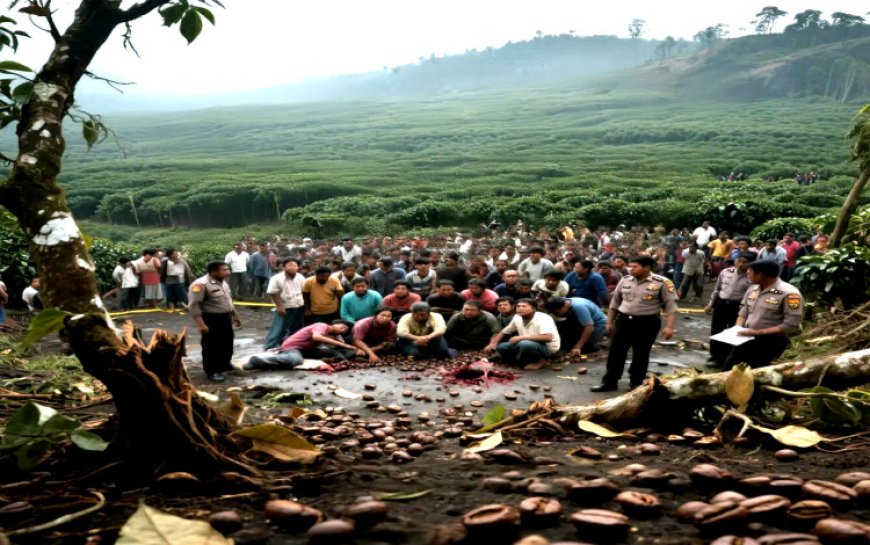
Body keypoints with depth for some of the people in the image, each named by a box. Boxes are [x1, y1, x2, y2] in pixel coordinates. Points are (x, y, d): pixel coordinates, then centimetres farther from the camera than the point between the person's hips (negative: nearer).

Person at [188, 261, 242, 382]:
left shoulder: (223, 283, 10)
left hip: (225, 318, 9)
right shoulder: (200, 284, -19)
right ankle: (211, 371, 6)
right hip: (211, 320, -9)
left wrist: (235, 315, 24)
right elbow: (194, 305, -22)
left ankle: (224, 364, 34)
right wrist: (201, 324, -26)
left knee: (227, 343, 18)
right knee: (211, 346, -2)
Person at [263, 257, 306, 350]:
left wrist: (305, 305, 10)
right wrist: (279, 306, -19)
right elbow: (273, 293, -16)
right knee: (279, 330, -4)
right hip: (285, 309, -6)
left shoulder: (300, 277, 2)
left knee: (296, 330, 15)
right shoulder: (277, 279, -16)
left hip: (299, 308, 6)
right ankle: (269, 348, 4)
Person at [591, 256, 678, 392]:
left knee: (640, 354, 7)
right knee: (616, 352, 6)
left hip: (647, 323, -4)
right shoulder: (625, 280, 4)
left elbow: (671, 305, -9)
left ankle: (636, 383, 22)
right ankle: (609, 381, 16)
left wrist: (669, 327, -18)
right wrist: (609, 322, 15)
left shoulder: (662, 283, -9)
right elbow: (615, 302, 14)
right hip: (623, 320, 4)